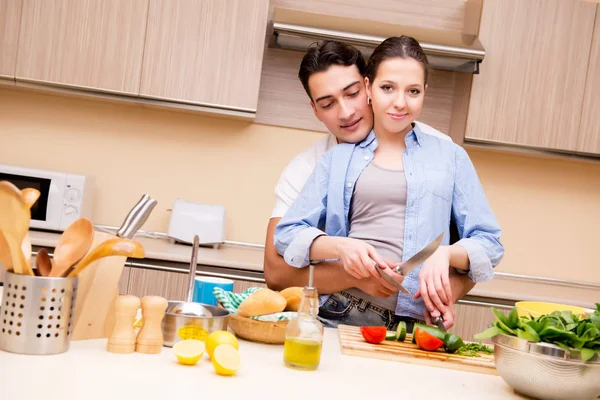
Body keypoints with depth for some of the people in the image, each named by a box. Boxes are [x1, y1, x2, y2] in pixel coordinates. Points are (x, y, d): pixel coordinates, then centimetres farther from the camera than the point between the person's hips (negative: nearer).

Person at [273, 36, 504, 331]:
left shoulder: (450, 157, 15)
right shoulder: (337, 158, 15)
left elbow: (489, 243, 13)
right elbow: (287, 234, 9)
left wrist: (445, 254, -8)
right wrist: (340, 246, -10)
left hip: (414, 324, 0)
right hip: (339, 317, 0)